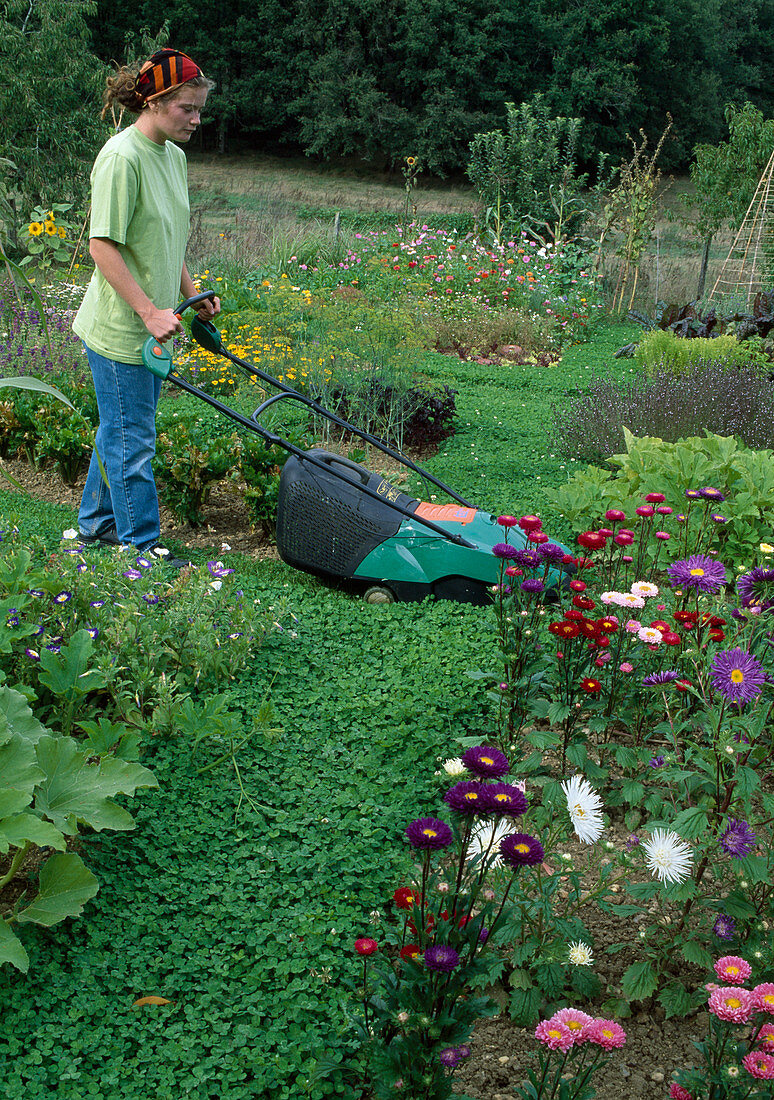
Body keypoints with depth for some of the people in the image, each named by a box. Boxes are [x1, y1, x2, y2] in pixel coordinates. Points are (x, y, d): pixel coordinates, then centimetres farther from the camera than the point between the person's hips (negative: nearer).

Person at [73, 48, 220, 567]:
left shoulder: (173, 155, 9)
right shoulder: (122, 158, -19)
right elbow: (103, 246, -21)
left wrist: (191, 295, 14)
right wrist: (149, 312, -23)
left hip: (154, 324, 9)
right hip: (121, 328, -9)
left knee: (121, 430, 20)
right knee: (132, 440, 2)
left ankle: (98, 521, 35)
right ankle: (142, 544, 13)